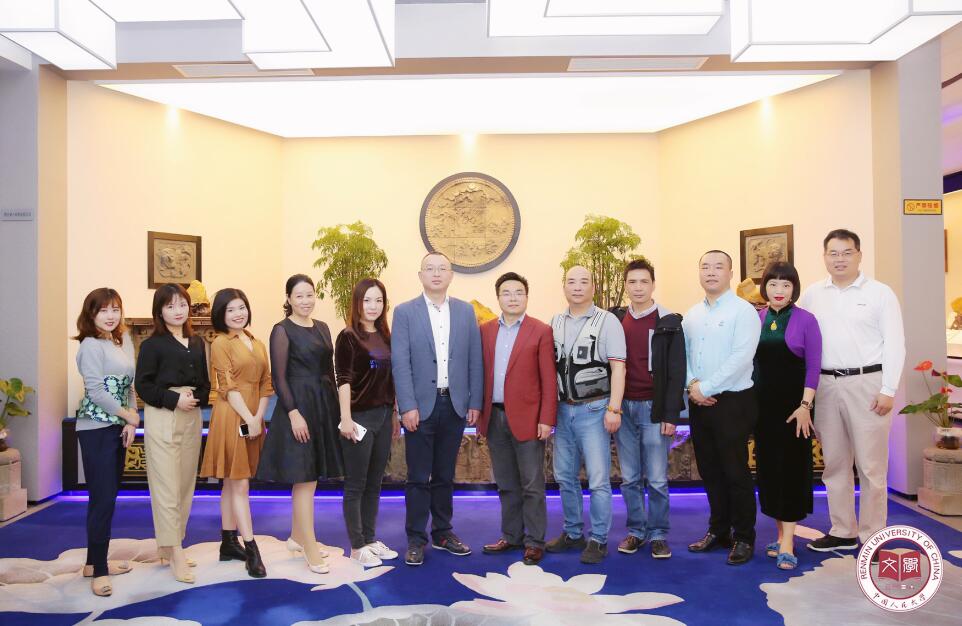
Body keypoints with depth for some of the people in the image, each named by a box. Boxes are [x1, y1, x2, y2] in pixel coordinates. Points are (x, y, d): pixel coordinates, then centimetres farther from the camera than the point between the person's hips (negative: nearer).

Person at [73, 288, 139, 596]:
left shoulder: (124, 341, 9)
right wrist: (130, 416, -10)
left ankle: (95, 561, 25)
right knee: (102, 498, -5)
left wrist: (131, 424, 0)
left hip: (118, 428, 7)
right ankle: (98, 571, 5)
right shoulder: (90, 345, -11)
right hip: (96, 429, -7)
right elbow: (96, 391, -16)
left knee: (109, 496, 13)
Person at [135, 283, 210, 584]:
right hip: (162, 418, -6)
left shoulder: (197, 343, 12)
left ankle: (167, 547, 23)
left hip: (192, 418, 6)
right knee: (167, 485, -6)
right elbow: (143, 386, -7)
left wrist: (197, 398, -4)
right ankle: (175, 554, 0)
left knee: (186, 483, 10)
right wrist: (174, 399, -16)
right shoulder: (152, 345, -3)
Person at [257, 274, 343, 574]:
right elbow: (279, 377, -11)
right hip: (298, 406, -7)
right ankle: (311, 549, 4)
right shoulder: (282, 330, -7)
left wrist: (335, 407, 12)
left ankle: (296, 536, 28)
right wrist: (294, 413, -17)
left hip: (324, 405, 7)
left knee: (309, 476, 14)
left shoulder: (322, 327, 12)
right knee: (304, 479, -3)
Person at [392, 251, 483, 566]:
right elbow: (400, 363, -6)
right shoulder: (405, 312, -1)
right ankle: (416, 540, 16)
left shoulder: (466, 311, 8)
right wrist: (408, 406, -13)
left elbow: (475, 360, 6)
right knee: (418, 477, 4)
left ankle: (442, 533, 27)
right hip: (421, 406, -2)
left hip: (455, 405, 3)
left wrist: (474, 402, 2)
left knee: (445, 475, 14)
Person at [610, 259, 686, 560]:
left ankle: (658, 534, 17)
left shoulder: (669, 323, -2)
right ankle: (636, 530, 23)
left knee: (657, 479, 3)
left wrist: (671, 414, -9)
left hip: (654, 408, -3)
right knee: (630, 478, 10)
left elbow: (676, 372, -4)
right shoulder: (615, 320, 8)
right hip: (623, 408, 3)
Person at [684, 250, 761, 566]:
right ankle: (718, 531, 28)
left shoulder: (743, 311, -8)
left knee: (735, 472, 1)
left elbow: (741, 358, -17)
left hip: (732, 402, -6)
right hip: (699, 403, 6)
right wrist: (692, 384, -7)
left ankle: (744, 538, 17)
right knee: (709, 471, 14)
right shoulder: (691, 315, 11)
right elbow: (682, 354, 11)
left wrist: (706, 387, -16)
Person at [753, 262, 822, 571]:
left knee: (792, 467, -1)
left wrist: (805, 406, -13)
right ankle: (781, 532, 22)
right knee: (768, 466, 8)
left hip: (793, 404, -4)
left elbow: (813, 366, -6)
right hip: (762, 404, 4)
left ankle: (787, 543, 4)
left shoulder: (805, 320, -4)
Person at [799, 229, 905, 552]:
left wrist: (888, 390, -9)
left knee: (871, 465, 1)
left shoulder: (880, 293, 0)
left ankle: (872, 536, 13)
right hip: (826, 385, 4)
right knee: (835, 463, 11)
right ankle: (842, 532, 23)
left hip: (867, 383, -3)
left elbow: (894, 344, -3)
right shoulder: (812, 295, 8)